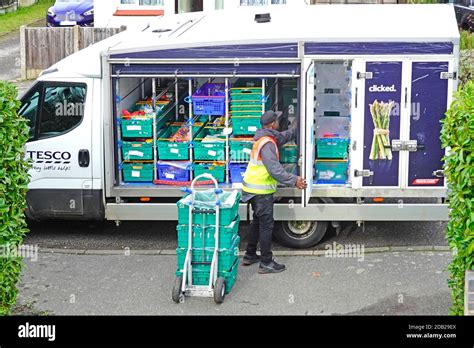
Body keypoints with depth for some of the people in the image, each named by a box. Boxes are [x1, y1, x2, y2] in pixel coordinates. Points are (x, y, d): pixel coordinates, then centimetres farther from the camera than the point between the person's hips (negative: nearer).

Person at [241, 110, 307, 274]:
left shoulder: (268, 137, 9)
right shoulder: (267, 143, -22)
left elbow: (283, 136, 30)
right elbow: (275, 169, -31)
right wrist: (293, 180, -34)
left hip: (253, 188, 10)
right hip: (262, 191, -10)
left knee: (258, 221, 21)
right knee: (266, 225, -3)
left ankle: (250, 255, 30)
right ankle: (266, 263, 2)